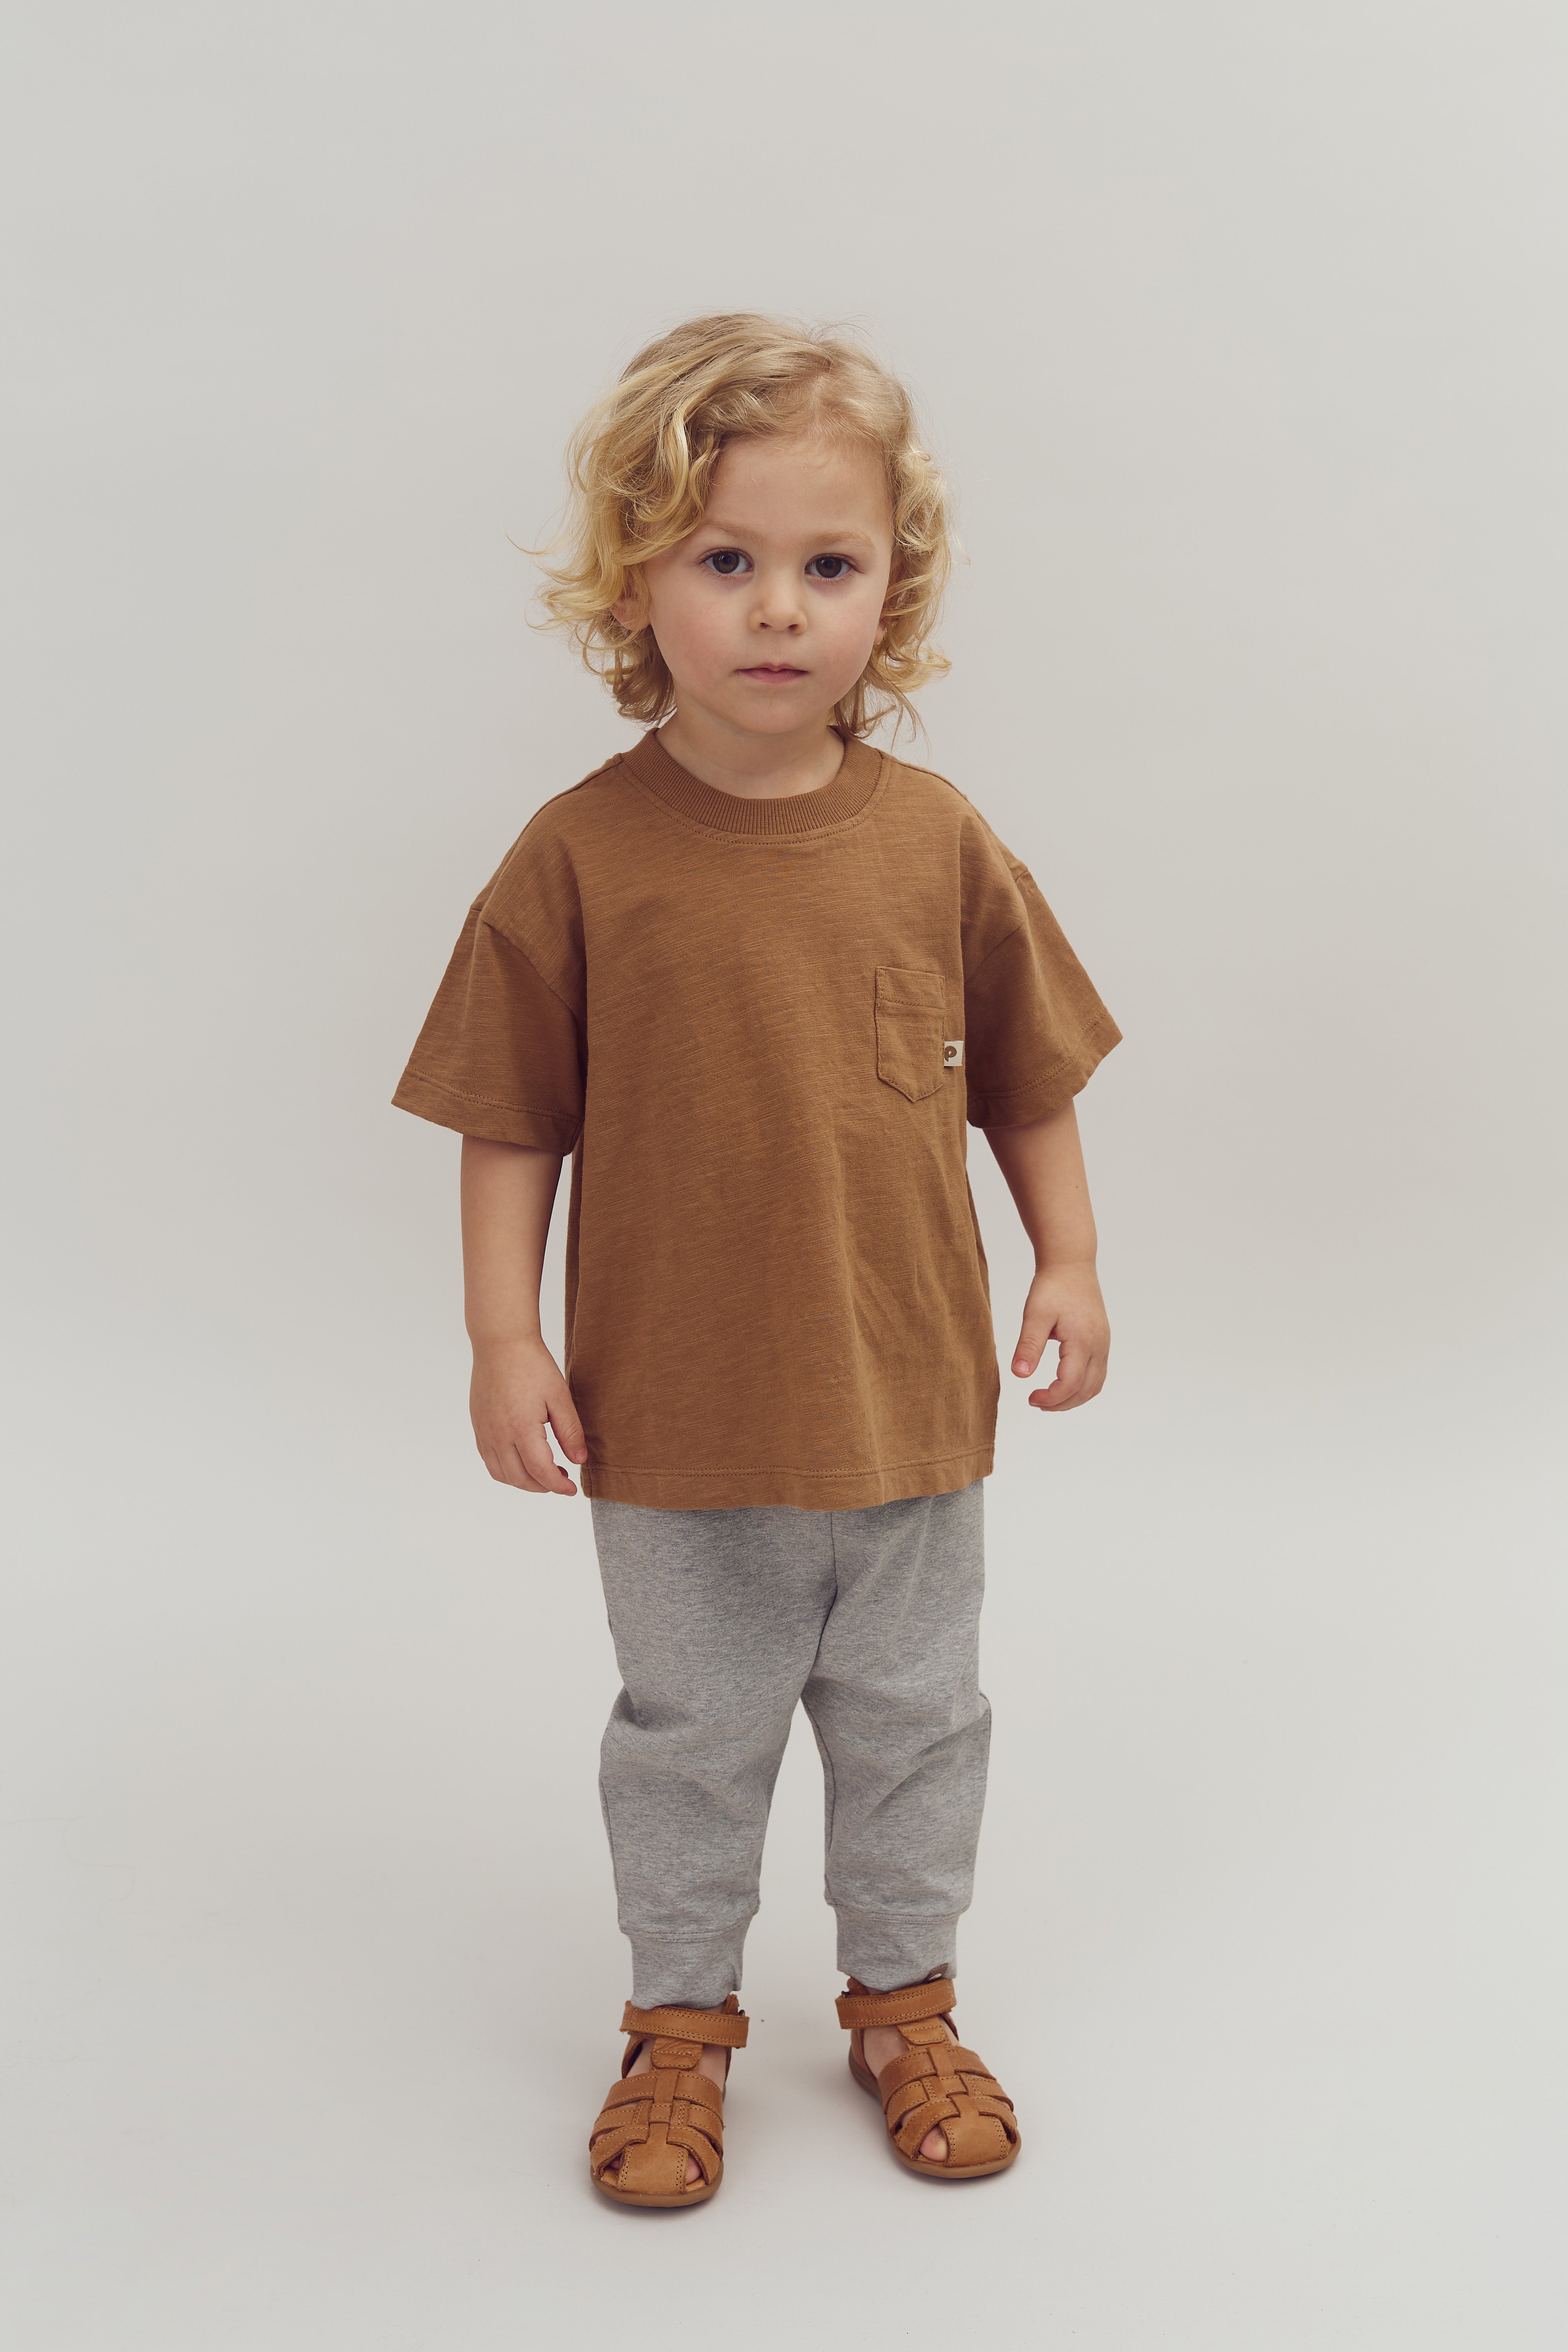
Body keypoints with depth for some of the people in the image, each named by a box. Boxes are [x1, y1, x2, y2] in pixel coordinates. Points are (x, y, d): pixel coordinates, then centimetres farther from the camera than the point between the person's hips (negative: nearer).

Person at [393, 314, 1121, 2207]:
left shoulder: (938, 842, -4)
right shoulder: (582, 855, -11)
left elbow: (1027, 1075, 7)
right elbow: (511, 1120, -6)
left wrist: (1068, 1261, 4)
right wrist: (504, 1338, -10)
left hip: (910, 1395, 2)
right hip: (674, 1412, -2)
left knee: (912, 1716, 18)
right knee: (691, 1729, 15)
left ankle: (904, 1999, 40)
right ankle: (680, 2015, 36)